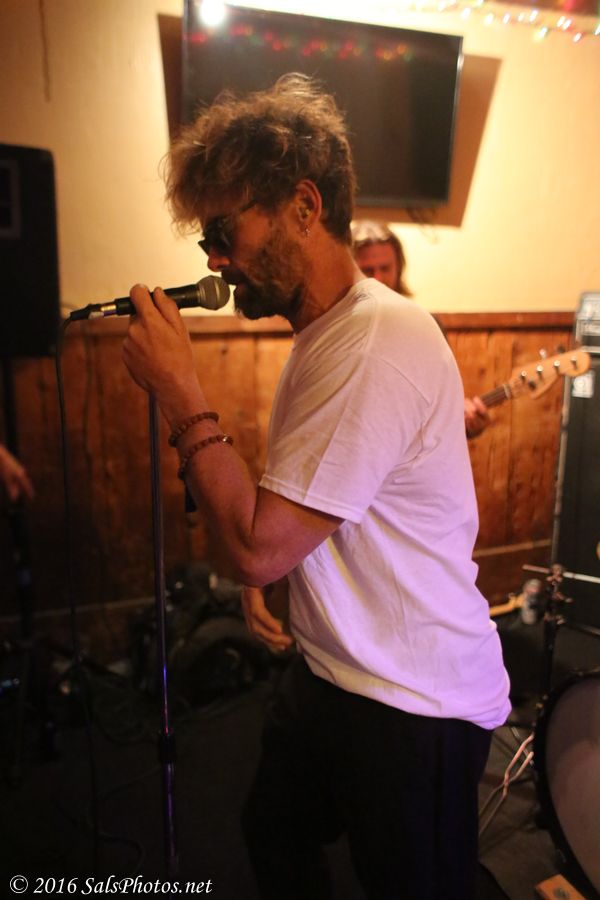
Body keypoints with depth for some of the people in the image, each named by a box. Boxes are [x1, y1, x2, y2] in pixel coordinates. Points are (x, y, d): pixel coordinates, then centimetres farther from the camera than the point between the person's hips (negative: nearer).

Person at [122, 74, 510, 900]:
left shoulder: (380, 342, -28)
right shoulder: (322, 333, 4)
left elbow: (257, 545, -28)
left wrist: (179, 392, -22)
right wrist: (267, 578, 5)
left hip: (416, 707, -9)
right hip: (328, 671, 9)